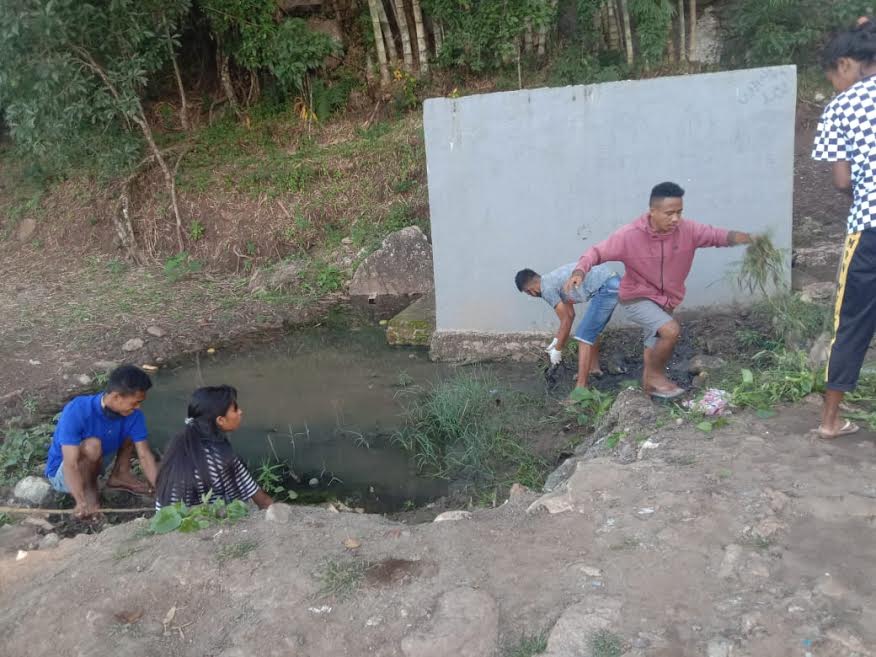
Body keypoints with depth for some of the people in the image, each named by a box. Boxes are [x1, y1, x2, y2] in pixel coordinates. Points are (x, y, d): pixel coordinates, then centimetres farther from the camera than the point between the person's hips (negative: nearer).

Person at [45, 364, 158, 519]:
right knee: (92, 445, -36)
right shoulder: (76, 411, -34)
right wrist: (82, 503, -49)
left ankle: (120, 475, 8)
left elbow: (144, 455, -18)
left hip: (93, 464, 5)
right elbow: (71, 464, -37)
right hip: (61, 472, -5)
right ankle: (89, 490, -10)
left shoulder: (132, 414, -20)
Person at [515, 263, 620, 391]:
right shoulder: (554, 279, 21)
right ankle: (594, 368, 42)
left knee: (584, 336, -6)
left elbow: (566, 322, -4)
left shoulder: (547, 288, -7)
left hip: (606, 288, -10)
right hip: (613, 281, 10)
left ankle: (581, 389, -6)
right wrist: (556, 341, 33)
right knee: (592, 330, 26)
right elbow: (570, 314, 29)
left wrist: (557, 350, 7)